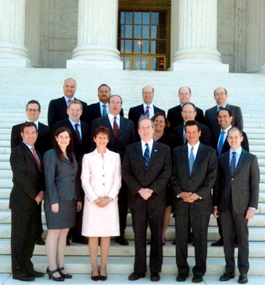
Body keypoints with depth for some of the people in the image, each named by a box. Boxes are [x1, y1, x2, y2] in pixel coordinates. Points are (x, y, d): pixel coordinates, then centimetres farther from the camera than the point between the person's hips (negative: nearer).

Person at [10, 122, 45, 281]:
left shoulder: (37, 153, 18)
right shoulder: (18, 152, -7)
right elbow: (21, 177, -15)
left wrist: (41, 192, 0)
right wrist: (35, 195, -12)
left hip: (35, 201, 8)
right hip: (22, 201, -8)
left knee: (32, 235, 11)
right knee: (19, 236, 0)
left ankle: (27, 268, 20)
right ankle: (18, 271, 8)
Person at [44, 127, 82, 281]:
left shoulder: (72, 155, 14)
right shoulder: (51, 154, -5)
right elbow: (49, 179, -10)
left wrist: (78, 198, 10)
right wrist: (54, 201, -15)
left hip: (70, 199, 7)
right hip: (57, 199, -6)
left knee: (64, 233, 10)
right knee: (54, 233, -1)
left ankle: (61, 266, 17)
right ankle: (52, 268, 6)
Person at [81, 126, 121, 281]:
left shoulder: (115, 157, 7)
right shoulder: (88, 157, 5)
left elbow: (117, 180, 4)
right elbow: (85, 181, 1)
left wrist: (109, 198, -9)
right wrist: (95, 199, -10)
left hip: (110, 201, 1)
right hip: (92, 201, -1)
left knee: (106, 235, 3)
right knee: (93, 235, 1)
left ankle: (103, 268, 11)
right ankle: (94, 268, 9)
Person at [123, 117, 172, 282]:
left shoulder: (164, 149, 5)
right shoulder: (130, 149, 7)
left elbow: (167, 172, -3)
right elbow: (126, 173, 1)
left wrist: (151, 190, -13)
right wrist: (139, 190, -11)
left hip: (157, 199, -1)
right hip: (137, 199, 1)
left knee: (157, 236, 5)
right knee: (139, 236, 6)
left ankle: (155, 270, 14)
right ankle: (139, 269, 14)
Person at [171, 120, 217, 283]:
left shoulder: (209, 152, 5)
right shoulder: (177, 152, 10)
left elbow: (212, 177, -1)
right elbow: (173, 176, 6)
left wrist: (198, 194, -11)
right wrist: (179, 193, -8)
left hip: (201, 201, -1)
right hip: (180, 202, 2)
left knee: (201, 238, 3)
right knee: (181, 238, 5)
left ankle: (199, 272, 14)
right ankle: (182, 270, 16)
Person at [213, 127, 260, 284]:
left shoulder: (251, 158, 2)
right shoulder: (221, 159, 9)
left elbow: (255, 184, -1)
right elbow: (217, 183, 10)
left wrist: (252, 207, -8)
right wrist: (215, 205, 6)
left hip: (241, 205, -2)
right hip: (225, 205, 3)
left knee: (243, 239, 3)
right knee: (227, 238, 7)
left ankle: (243, 272, 12)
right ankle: (229, 270, 17)